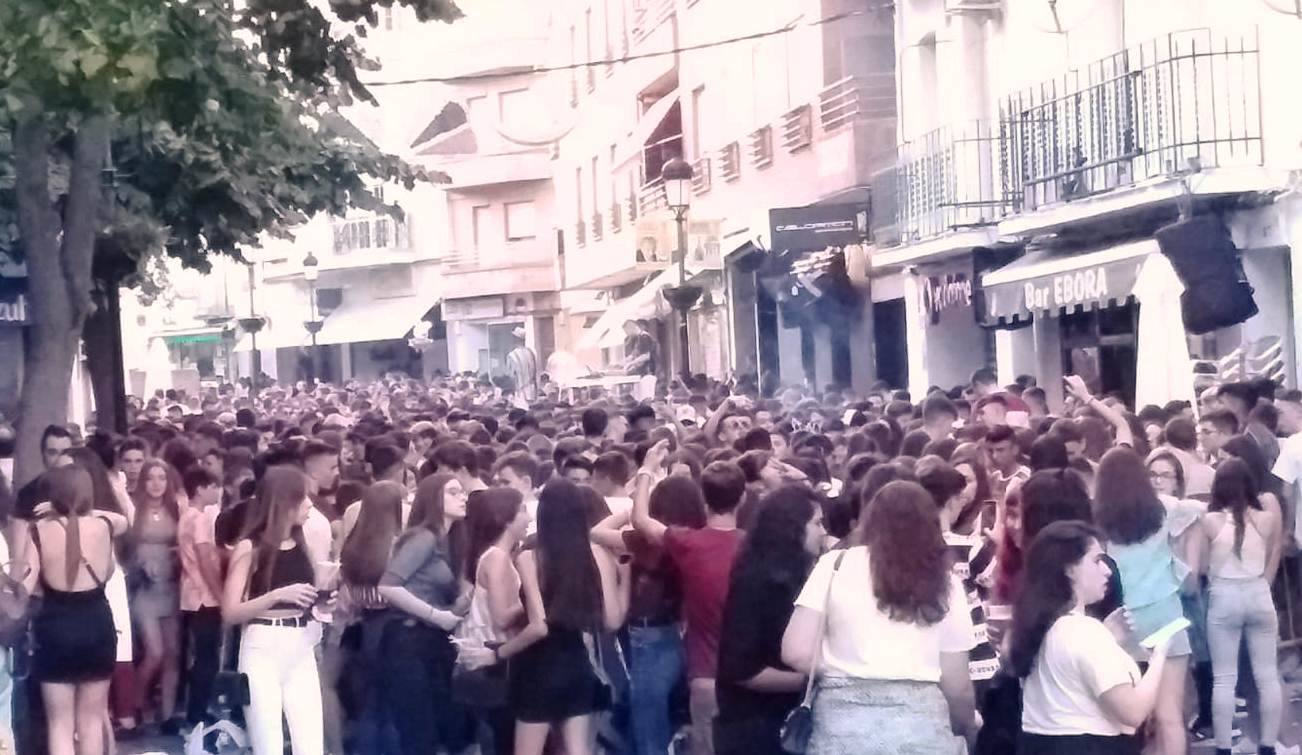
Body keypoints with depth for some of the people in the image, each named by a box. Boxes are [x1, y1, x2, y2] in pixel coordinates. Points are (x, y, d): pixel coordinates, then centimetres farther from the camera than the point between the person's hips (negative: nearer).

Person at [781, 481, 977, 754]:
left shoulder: (837, 564, 5)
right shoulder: (945, 582, 8)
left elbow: (797, 652, -2)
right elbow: (957, 687, 8)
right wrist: (969, 728, 28)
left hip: (844, 722, -1)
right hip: (921, 723, 1)